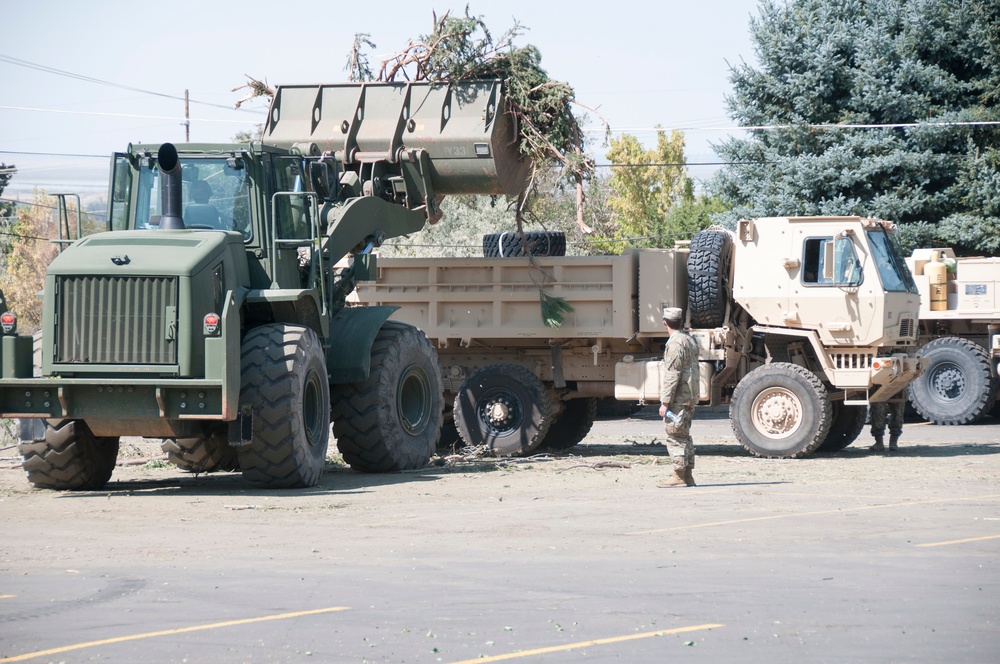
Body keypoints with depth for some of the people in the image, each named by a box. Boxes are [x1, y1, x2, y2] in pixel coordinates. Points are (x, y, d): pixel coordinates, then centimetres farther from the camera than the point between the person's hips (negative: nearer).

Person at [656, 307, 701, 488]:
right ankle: (688, 476, 15)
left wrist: (665, 402, -19)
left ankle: (679, 476, -8)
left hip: (678, 398, -10)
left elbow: (672, 375, -20)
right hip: (690, 397, 10)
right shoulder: (690, 340, 15)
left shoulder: (675, 343, -16)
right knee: (684, 437, 14)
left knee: (675, 437, -6)